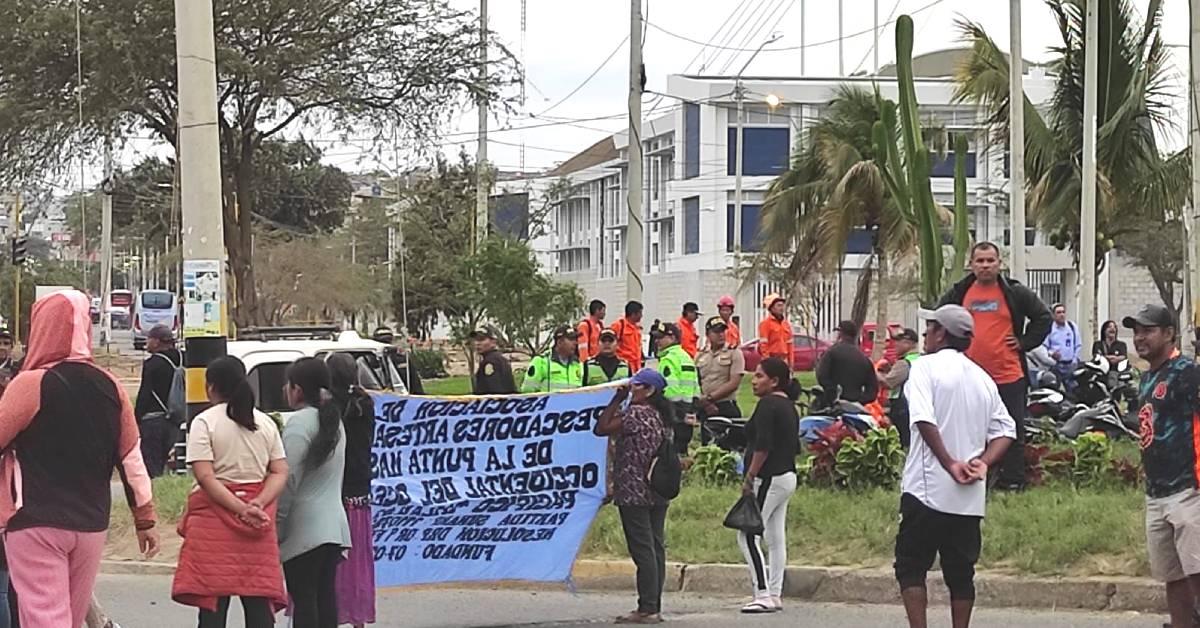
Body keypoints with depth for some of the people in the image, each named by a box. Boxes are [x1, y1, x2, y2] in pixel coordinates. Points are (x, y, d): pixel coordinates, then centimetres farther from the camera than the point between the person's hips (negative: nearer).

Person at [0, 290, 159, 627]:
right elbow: (132, 459, 8)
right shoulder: (110, 387, 4)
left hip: (37, 524, -6)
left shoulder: (31, 385, -12)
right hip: (92, 524, 6)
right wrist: (145, 519, 16)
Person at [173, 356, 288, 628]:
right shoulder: (265, 422, 11)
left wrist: (242, 510, -15)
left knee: (213, 604, -3)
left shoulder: (205, 422, -3)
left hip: (215, 514, -4)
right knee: (259, 604, 3)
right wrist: (257, 504, -8)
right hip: (259, 520, 4)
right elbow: (280, 473, 4)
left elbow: (205, 477, -13)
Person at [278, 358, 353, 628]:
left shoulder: (299, 422, -12)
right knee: (325, 595, 9)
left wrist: (276, 525, -10)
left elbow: (289, 480, -15)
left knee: (303, 599, -7)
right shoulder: (334, 421, 15)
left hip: (304, 528, -8)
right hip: (334, 523, 8)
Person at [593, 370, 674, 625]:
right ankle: (654, 607, 12)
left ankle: (647, 609, -8)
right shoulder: (659, 415, 13)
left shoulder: (637, 413, -13)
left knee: (642, 550, -8)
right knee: (656, 548, 9)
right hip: (658, 493, 9)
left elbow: (601, 429, -14)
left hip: (635, 493, -9)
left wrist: (617, 400, -5)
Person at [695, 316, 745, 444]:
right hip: (706, 409, 4)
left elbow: (734, 383, -10)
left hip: (727, 409, -4)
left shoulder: (734, 353, -1)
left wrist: (710, 397, -11)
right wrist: (704, 403, -7)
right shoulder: (700, 356, 12)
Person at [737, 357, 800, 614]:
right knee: (776, 539, 10)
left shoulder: (768, 404, -13)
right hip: (788, 475, 10)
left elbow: (762, 446, -21)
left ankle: (763, 594, -15)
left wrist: (749, 477, -18)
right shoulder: (789, 405, 15)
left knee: (748, 535, -10)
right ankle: (775, 595, 11)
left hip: (769, 477, -10)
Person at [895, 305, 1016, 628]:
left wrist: (950, 464, -17)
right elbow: (1006, 429, 10)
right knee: (961, 572, 11)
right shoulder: (982, 378, 15)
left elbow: (924, 420, -20)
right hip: (970, 497, 5)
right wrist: (982, 462, -2)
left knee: (911, 566, 2)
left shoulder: (926, 367, -5)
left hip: (927, 490, -5)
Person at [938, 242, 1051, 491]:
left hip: (1009, 377, -1)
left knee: (1013, 433, 2)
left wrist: (1025, 342, 2)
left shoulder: (1015, 293, 2)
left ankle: (1012, 483, 9)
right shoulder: (958, 294, 7)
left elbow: (1043, 317, 10)